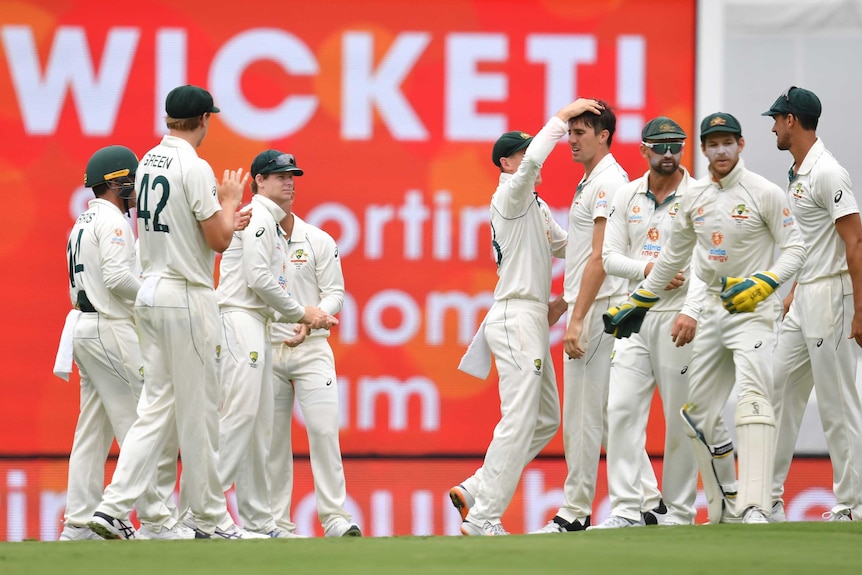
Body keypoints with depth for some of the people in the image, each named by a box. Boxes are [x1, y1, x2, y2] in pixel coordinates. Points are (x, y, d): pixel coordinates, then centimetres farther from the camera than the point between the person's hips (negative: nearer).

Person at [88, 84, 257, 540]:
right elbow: (219, 241, -14)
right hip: (186, 297, -8)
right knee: (197, 411, 0)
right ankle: (210, 519, 7)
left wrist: (224, 223, 27)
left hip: (149, 293, 8)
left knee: (157, 405, 7)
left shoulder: (149, 163, 11)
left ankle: (114, 506, -4)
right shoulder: (195, 168, -14)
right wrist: (230, 200, 4)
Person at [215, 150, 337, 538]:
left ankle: (257, 520, 10)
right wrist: (299, 312, -6)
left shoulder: (271, 222, 24)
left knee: (260, 423, 9)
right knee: (239, 414, -18)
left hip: (258, 324, 11)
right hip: (240, 320, -11)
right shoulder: (258, 216, -7)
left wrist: (307, 316, 10)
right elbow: (258, 278, -16)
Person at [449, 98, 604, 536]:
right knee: (519, 421, -12)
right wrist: (562, 117, -26)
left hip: (533, 321, 10)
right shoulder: (510, 196, -9)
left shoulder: (538, 207, 21)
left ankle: (475, 490, 13)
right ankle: (482, 518, -10)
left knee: (546, 419, 12)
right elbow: (531, 164, -30)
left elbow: (567, 247, 27)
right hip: (516, 317, -10)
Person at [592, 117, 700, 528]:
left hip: (679, 315, -4)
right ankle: (627, 508, -6)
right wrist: (648, 269, -10)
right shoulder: (627, 197, 11)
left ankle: (679, 512, 6)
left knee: (681, 417, -1)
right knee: (622, 409, -6)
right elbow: (610, 257, 9)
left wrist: (692, 311, -25)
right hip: (635, 314, 4)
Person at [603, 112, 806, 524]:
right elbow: (673, 256, 23)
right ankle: (725, 508, 17)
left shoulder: (764, 193, -6)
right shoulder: (695, 197, 11)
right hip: (713, 306, 7)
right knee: (699, 412, 7)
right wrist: (637, 302, 25)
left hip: (753, 308, -7)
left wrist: (763, 283, -21)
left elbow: (795, 249, -5)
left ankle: (755, 509, -35)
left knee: (751, 399, -24)